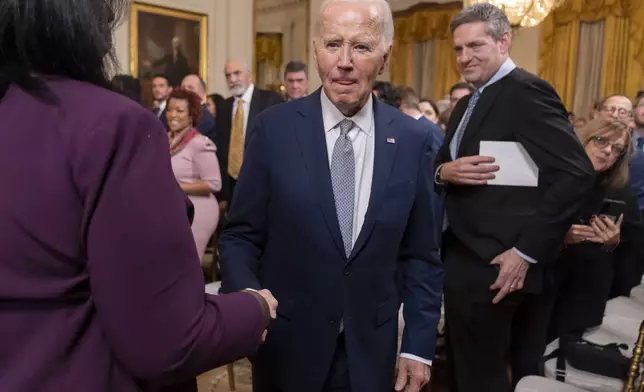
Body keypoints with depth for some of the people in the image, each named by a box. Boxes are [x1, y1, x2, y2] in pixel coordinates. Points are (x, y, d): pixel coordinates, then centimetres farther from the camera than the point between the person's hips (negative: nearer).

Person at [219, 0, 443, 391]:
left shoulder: (414, 139, -5)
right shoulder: (275, 128, -9)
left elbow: (421, 254, 0)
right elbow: (241, 235, -4)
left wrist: (419, 345, -2)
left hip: (370, 350, 1)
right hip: (286, 345, -1)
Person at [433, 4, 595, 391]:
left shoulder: (527, 91, -13)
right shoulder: (467, 104, 15)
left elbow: (577, 174, -21)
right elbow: (443, 165, 17)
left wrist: (527, 251, -20)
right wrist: (444, 171, -8)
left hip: (494, 264, -9)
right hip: (467, 258, 9)